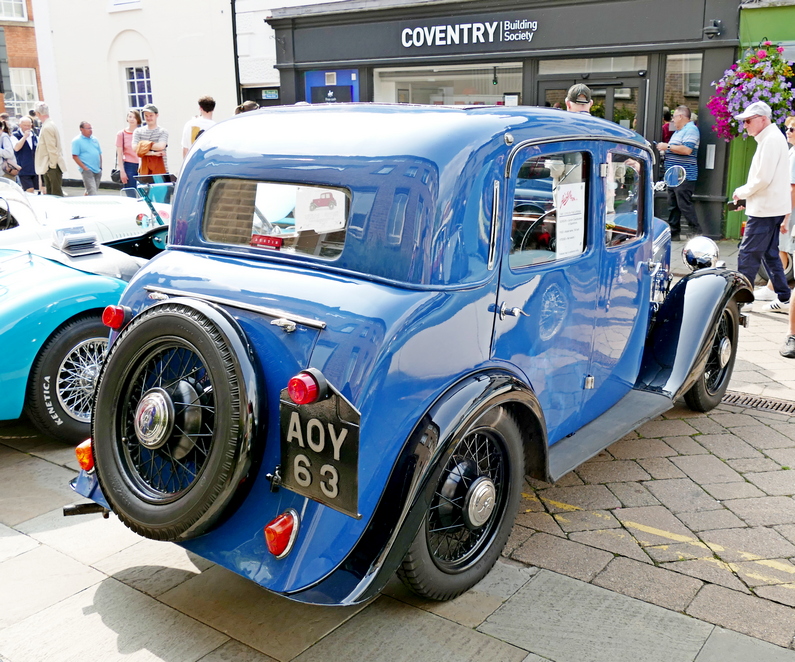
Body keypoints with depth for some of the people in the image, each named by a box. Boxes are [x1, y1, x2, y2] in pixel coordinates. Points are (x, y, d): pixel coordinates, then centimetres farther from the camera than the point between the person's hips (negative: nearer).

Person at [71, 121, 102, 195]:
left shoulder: (95, 140, 15)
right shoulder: (77, 141, -5)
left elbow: (99, 154, 20)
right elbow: (75, 156, -9)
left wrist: (100, 167, 9)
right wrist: (84, 168, -15)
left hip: (97, 170, 7)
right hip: (87, 170, -7)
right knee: (92, 192, -15)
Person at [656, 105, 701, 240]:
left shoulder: (691, 130, -10)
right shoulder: (678, 132, 21)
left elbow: (687, 149, -24)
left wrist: (668, 146, -16)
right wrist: (665, 151, 14)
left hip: (684, 176, -10)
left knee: (685, 205, -11)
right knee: (673, 205, 11)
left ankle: (697, 233, -6)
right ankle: (673, 233, 15)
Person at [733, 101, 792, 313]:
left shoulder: (771, 139, -15)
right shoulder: (770, 138, 16)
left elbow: (763, 178, -21)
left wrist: (741, 192, -8)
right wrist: (747, 198, 13)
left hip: (765, 209, -10)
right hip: (770, 208, 10)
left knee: (748, 254, -6)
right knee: (770, 254, 14)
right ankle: (783, 299, 19)